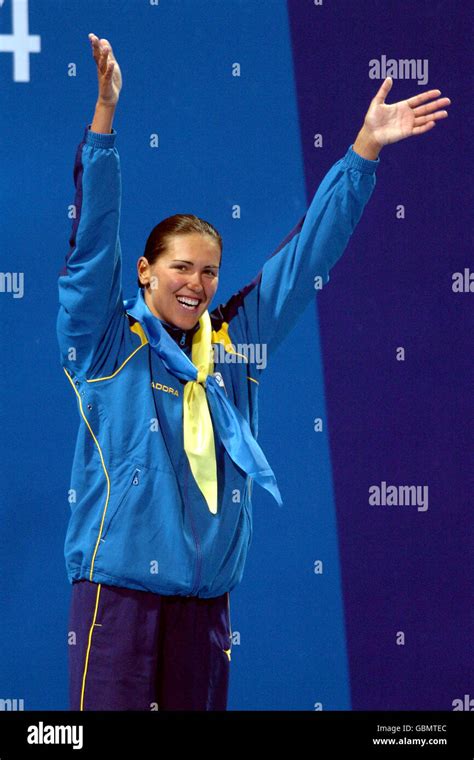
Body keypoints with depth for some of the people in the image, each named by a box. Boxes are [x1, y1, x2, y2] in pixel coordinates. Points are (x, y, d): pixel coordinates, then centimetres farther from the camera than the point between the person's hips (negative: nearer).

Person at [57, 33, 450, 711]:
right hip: (119, 584, -4)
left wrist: (364, 150, 15)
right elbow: (93, 239, -10)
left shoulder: (236, 341, 11)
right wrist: (105, 116, -20)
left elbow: (308, 254, 15)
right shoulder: (107, 342, 1)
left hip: (205, 593, 5)